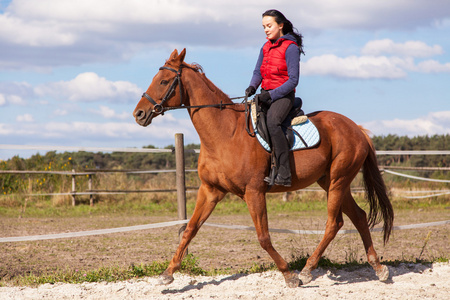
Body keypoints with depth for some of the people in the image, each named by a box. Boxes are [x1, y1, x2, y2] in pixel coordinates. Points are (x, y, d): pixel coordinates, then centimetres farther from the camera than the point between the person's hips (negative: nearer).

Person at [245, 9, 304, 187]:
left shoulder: (290, 48, -9)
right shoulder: (266, 48, 15)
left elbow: (293, 80, -13)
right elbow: (258, 72, 17)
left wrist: (271, 94, -21)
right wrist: (252, 87, -6)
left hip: (283, 95, -9)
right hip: (266, 95, 9)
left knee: (272, 122, -35)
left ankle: (284, 174, -38)